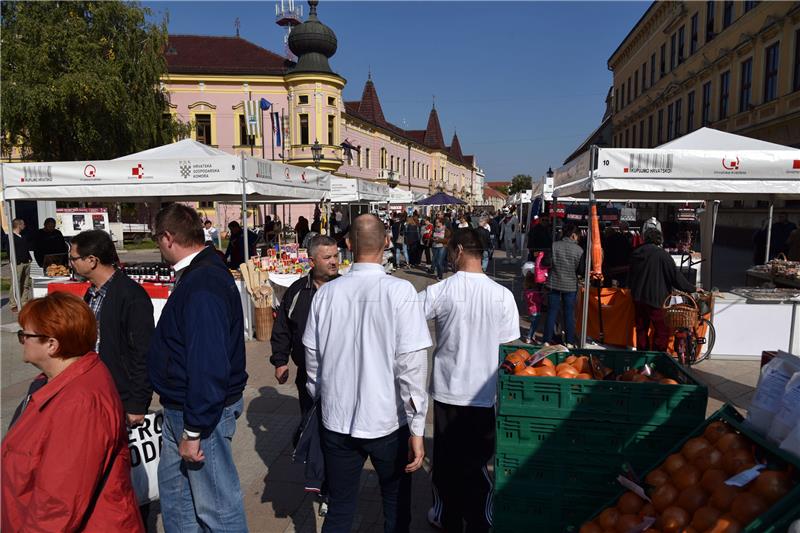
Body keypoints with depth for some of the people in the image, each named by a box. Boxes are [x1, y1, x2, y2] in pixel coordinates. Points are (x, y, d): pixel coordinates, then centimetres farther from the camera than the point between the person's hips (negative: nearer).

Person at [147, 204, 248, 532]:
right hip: (181, 407, 10)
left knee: (215, 504, 6)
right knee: (173, 485, 25)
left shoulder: (202, 286, -26)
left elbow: (209, 365, -29)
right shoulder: (199, 274, 7)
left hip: (203, 411, -10)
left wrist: (193, 431, -22)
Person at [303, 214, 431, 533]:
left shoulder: (327, 292, -6)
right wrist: (416, 428, -9)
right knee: (397, 505, 20)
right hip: (387, 421, -2)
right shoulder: (399, 292, -15)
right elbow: (411, 364, -17)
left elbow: (313, 358, 3)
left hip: (336, 420, 3)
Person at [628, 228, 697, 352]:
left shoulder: (636, 253, 6)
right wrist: (692, 289, 1)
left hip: (637, 297, 7)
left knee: (641, 328, 15)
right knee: (662, 331, 2)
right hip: (655, 299, -7)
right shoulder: (661, 254, -13)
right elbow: (675, 276, -11)